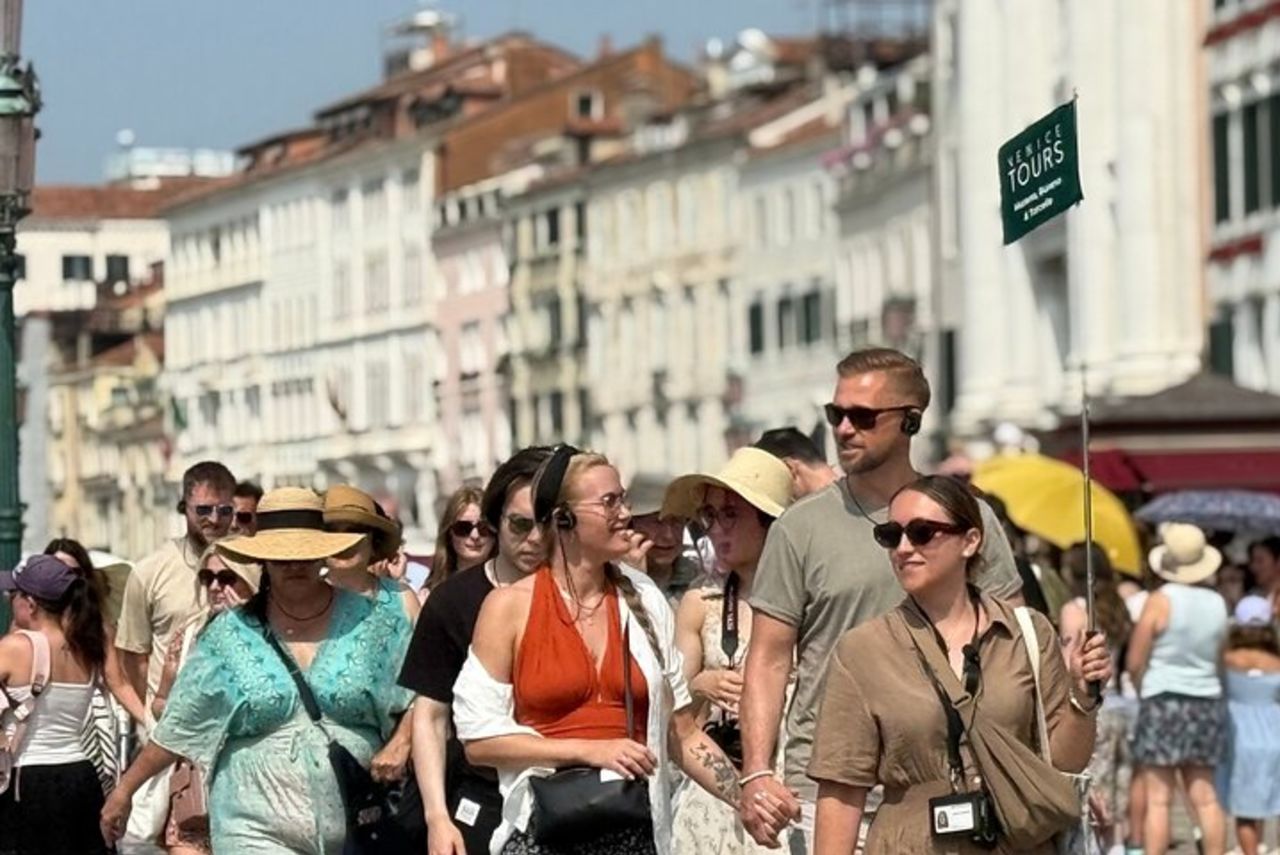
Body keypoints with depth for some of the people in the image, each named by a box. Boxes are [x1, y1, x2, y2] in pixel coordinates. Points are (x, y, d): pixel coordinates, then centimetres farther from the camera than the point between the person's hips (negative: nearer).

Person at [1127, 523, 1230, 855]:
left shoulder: (1161, 600, -10)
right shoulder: (1217, 603, 5)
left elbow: (1135, 663, -8)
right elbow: (1218, 657, 12)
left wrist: (1145, 691, 9)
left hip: (1164, 703, -5)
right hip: (1207, 703, 5)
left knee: (1158, 799, -5)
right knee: (1204, 796, 9)